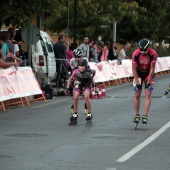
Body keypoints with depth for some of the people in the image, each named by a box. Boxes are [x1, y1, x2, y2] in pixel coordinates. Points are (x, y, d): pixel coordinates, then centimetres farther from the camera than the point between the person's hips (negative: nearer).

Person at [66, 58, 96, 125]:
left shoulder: (89, 71, -32)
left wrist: (91, 78, -2)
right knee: (75, 98, -12)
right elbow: (70, 79, -11)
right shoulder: (76, 71, -28)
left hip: (87, 85, -2)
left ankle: (89, 113, -9)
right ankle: (75, 114, 7)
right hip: (79, 84, 2)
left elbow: (94, 71, -7)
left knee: (86, 97, -24)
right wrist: (67, 88, -14)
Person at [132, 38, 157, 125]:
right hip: (138, 74, 1)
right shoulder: (135, 54, -26)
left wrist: (148, 82, -19)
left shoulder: (153, 54, -27)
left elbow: (152, 69, -19)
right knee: (137, 94, -4)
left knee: (148, 94, -11)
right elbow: (134, 69, -18)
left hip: (149, 74, -1)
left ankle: (145, 116, -12)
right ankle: (137, 115, 5)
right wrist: (137, 82, -20)